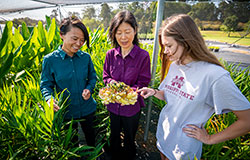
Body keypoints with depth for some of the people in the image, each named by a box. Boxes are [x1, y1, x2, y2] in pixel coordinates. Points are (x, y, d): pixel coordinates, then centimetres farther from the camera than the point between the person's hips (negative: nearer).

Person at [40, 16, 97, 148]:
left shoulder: (86, 57, -10)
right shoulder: (49, 60, -14)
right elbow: (46, 84, -6)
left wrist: (89, 89, -16)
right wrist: (49, 98, -25)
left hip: (87, 109, 2)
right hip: (66, 112, -1)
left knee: (91, 137, 27)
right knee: (71, 141, 25)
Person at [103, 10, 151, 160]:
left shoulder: (143, 56, -19)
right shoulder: (111, 54, -9)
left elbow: (143, 84, -15)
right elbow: (106, 76, 1)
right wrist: (113, 83, -20)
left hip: (132, 107, -3)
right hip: (113, 105, 3)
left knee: (129, 139, 24)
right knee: (114, 136, 28)